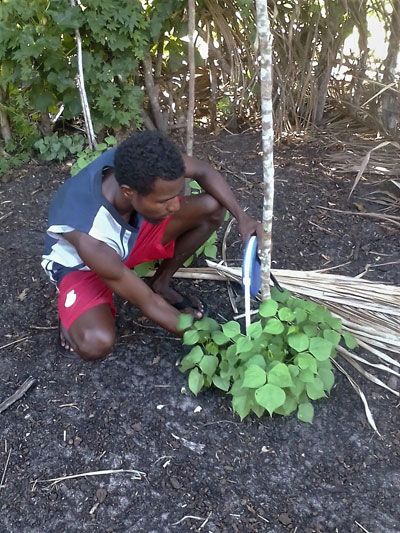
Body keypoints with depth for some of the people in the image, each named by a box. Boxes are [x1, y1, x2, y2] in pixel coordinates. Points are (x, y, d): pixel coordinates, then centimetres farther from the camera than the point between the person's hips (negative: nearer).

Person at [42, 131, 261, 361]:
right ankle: (73, 311, 2)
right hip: (80, 264, -5)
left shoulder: (134, 163, -32)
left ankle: (161, 283, 4)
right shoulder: (87, 236, -42)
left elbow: (204, 171, -11)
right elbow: (147, 303, -29)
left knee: (212, 207, -15)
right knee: (96, 343, -35)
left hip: (132, 233, 5)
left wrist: (242, 216, -22)